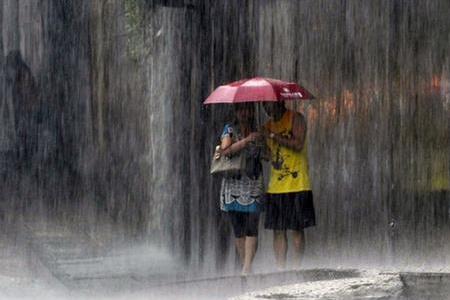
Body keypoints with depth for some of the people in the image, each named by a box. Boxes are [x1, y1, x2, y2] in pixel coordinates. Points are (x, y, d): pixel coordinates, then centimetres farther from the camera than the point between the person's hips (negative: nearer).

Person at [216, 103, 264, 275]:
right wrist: (246, 140, -18)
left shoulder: (258, 132, 12)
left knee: (251, 227, -12)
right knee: (238, 229, 3)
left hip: (253, 184, 0)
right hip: (233, 184, 0)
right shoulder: (230, 130, 6)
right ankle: (244, 266, 12)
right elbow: (225, 150, -11)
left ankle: (247, 267, -18)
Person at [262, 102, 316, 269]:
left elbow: (298, 145, -18)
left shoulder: (296, 119, -3)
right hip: (275, 186, 6)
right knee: (278, 230, 2)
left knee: (297, 228, -3)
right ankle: (280, 269, 3)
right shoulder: (269, 125, 15)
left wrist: (273, 136, -15)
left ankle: (297, 268, 1)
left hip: (296, 185, -5)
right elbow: (268, 154, 15)